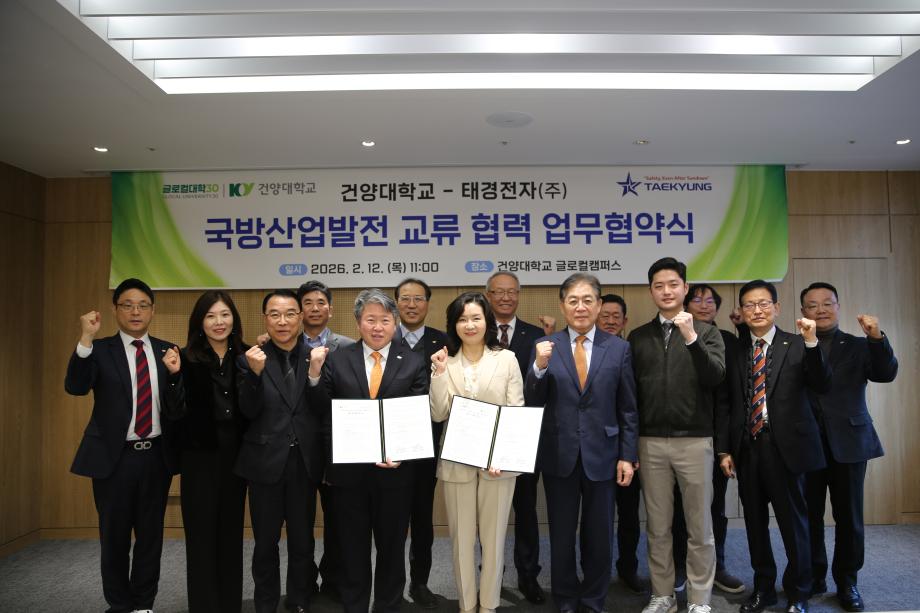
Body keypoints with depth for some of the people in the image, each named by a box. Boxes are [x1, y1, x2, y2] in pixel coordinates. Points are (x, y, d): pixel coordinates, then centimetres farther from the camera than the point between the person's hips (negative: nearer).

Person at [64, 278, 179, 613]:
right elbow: (75, 387, -18)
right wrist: (86, 339, -27)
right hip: (114, 456, -2)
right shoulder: (99, 350, -1)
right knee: (114, 536, 11)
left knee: (151, 535, 12)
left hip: (156, 455, 2)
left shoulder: (168, 351, 6)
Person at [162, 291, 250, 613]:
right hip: (199, 457, -3)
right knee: (201, 536, 5)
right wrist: (174, 374, -23)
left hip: (236, 455, 3)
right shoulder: (187, 358, -7)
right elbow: (175, 413, -11)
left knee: (232, 534, 14)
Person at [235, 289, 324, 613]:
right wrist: (255, 373, -25)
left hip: (304, 462, 1)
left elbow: (326, 410, -5)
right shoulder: (250, 359, -3)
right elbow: (249, 412, -10)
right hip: (266, 462, -1)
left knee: (302, 541, 14)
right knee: (265, 542, 13)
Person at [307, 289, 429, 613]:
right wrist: (315, 374, -18)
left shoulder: (413, 363, -2)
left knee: (392, 546, 17)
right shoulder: (337, 360, 0)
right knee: (352, 547, 16)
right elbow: (323, 412, -4)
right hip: (348, 469, 1)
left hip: (394, 469, 0)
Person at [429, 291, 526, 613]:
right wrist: (440, 373, -15)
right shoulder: (444, 361, 2)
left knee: (493, 537, 10)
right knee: (461, 538, 11)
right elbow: (438, 415, -4)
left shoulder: (507, 359, -1)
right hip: (456, 462, 1)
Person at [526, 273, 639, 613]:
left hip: (601, 455, 0)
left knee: (599, 535, 14)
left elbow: (628, 409, 2)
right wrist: (539, 367, -22)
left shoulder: (618, 348, 0)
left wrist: (627, 456, -2)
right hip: (559, 456, 0)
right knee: (561, 535, 13)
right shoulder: (545, 346, -2)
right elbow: (532, 404, -5)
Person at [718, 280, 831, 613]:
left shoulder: (796, 345, 0)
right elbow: (727, 404, 6)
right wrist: (724, 449, 3)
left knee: (793, 521, 7)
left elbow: (821, 385, -13)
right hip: (747, 448, 3)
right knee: (755, 523, 13)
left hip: (785, 447, -3)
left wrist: (811, 342, -23)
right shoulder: (735, 350, 6)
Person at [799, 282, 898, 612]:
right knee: (809, 515, 7)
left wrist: (877, 338, -26)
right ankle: (814, 576, 22)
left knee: (849, 516, 9)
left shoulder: (858, 346, 5)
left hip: (848, 443, 0)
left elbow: (886, 374, -9)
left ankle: (847, 581, 24)